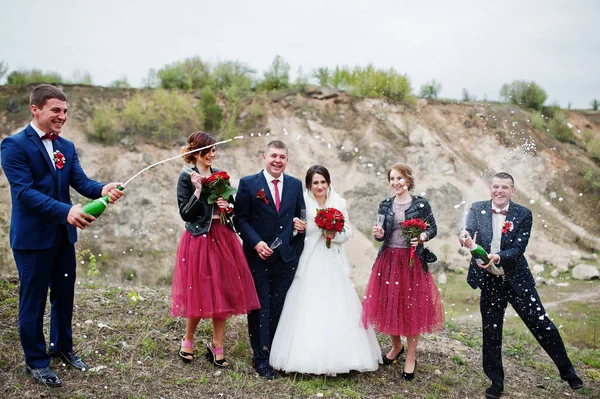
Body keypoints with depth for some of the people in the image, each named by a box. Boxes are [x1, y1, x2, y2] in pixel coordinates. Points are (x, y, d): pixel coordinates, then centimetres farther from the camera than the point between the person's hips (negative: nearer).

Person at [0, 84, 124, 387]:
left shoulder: (67, 147, 8)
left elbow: (81, 182, -1)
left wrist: (103, 190, -24)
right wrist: (66, 211, -34)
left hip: (64, 234, 7)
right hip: (32, 237, -6)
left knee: (64, 294, 18)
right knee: (33, 300, 7)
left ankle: (63, 347, 36)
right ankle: (36, 360, 23)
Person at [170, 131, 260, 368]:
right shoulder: (186, 178, -4)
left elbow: (232, 205, 18)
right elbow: (185, 214, -10)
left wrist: (228, 206, -4)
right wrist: (198, 190, -20)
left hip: (223, 239, 5)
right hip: (198, 240, -5)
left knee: (223, 293, 6)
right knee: (199, 293, 1)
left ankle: (217, 347, 17)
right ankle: (188, 340, 25)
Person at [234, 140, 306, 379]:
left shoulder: (295, 185, 7)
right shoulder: (248, 184, -3)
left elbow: (300, 216, 13)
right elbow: (240, 218, -5)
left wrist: (298, 251, 7)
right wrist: (256, 243, -17)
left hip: (286, 258, 3)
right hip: (258, 257, -3)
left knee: (280, 309, 9)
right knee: (260, 308, 5)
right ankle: (261, 359, 16)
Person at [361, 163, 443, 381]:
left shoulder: (421, 203, -4)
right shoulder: (385, 205, 5)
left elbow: (433, 229, 2)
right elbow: (382, 234, 10)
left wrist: (421, 237, -18)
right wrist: (378, 234, -13)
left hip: (413, 261, -3)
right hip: (388, 260, 3)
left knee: (413, 306, 2)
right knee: (388, 305, 9)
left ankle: (411, 356, 16)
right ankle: (396, 346, 32)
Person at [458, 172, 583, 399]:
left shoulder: (523, 214, -6)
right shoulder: (477, 209, -2)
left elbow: (519, 248, -14)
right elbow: (469, 231, -17)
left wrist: (498, 257, -33)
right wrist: (466, 240, -41)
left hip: (517, 280, -1)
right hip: (489, 281, 1)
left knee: (541, 324, 3)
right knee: (491, 332, 8)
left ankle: (567, 372, 24)